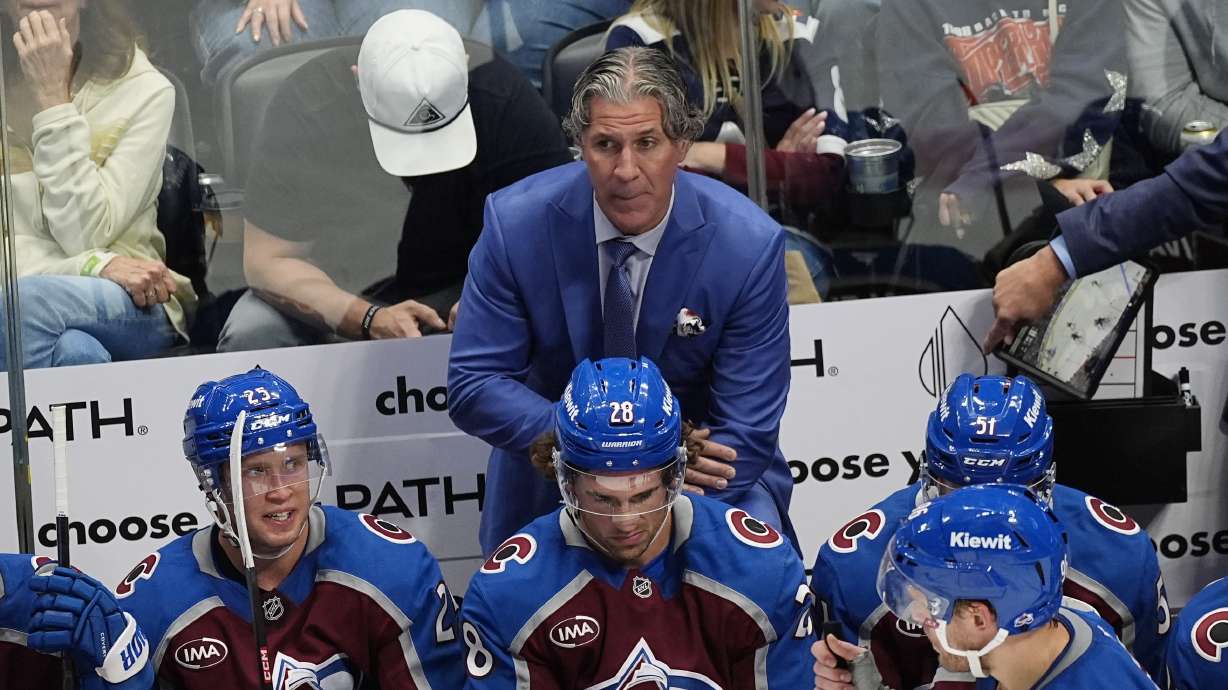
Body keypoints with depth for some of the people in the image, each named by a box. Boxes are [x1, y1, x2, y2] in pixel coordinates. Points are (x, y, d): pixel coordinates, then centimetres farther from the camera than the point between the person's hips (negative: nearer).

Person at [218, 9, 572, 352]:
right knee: (251, 334, -27)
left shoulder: (507, 102, -23)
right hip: (335, 290, 0)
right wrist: (368, 318, -37)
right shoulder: (304, 106, -24)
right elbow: (266, 260, -21)